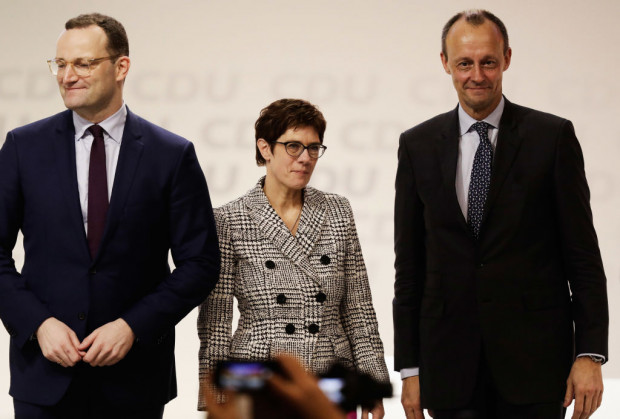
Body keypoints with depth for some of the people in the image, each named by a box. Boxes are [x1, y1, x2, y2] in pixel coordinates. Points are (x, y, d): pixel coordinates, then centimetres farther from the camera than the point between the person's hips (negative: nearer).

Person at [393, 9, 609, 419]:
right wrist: (410, 368, 5)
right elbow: (409, 266, 9)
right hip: (450, 365, 2)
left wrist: (590, 355, -7)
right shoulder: (418, 146, 8)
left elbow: (583, 254, 0)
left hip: (533, 353, -2)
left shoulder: (552, 136, 2)